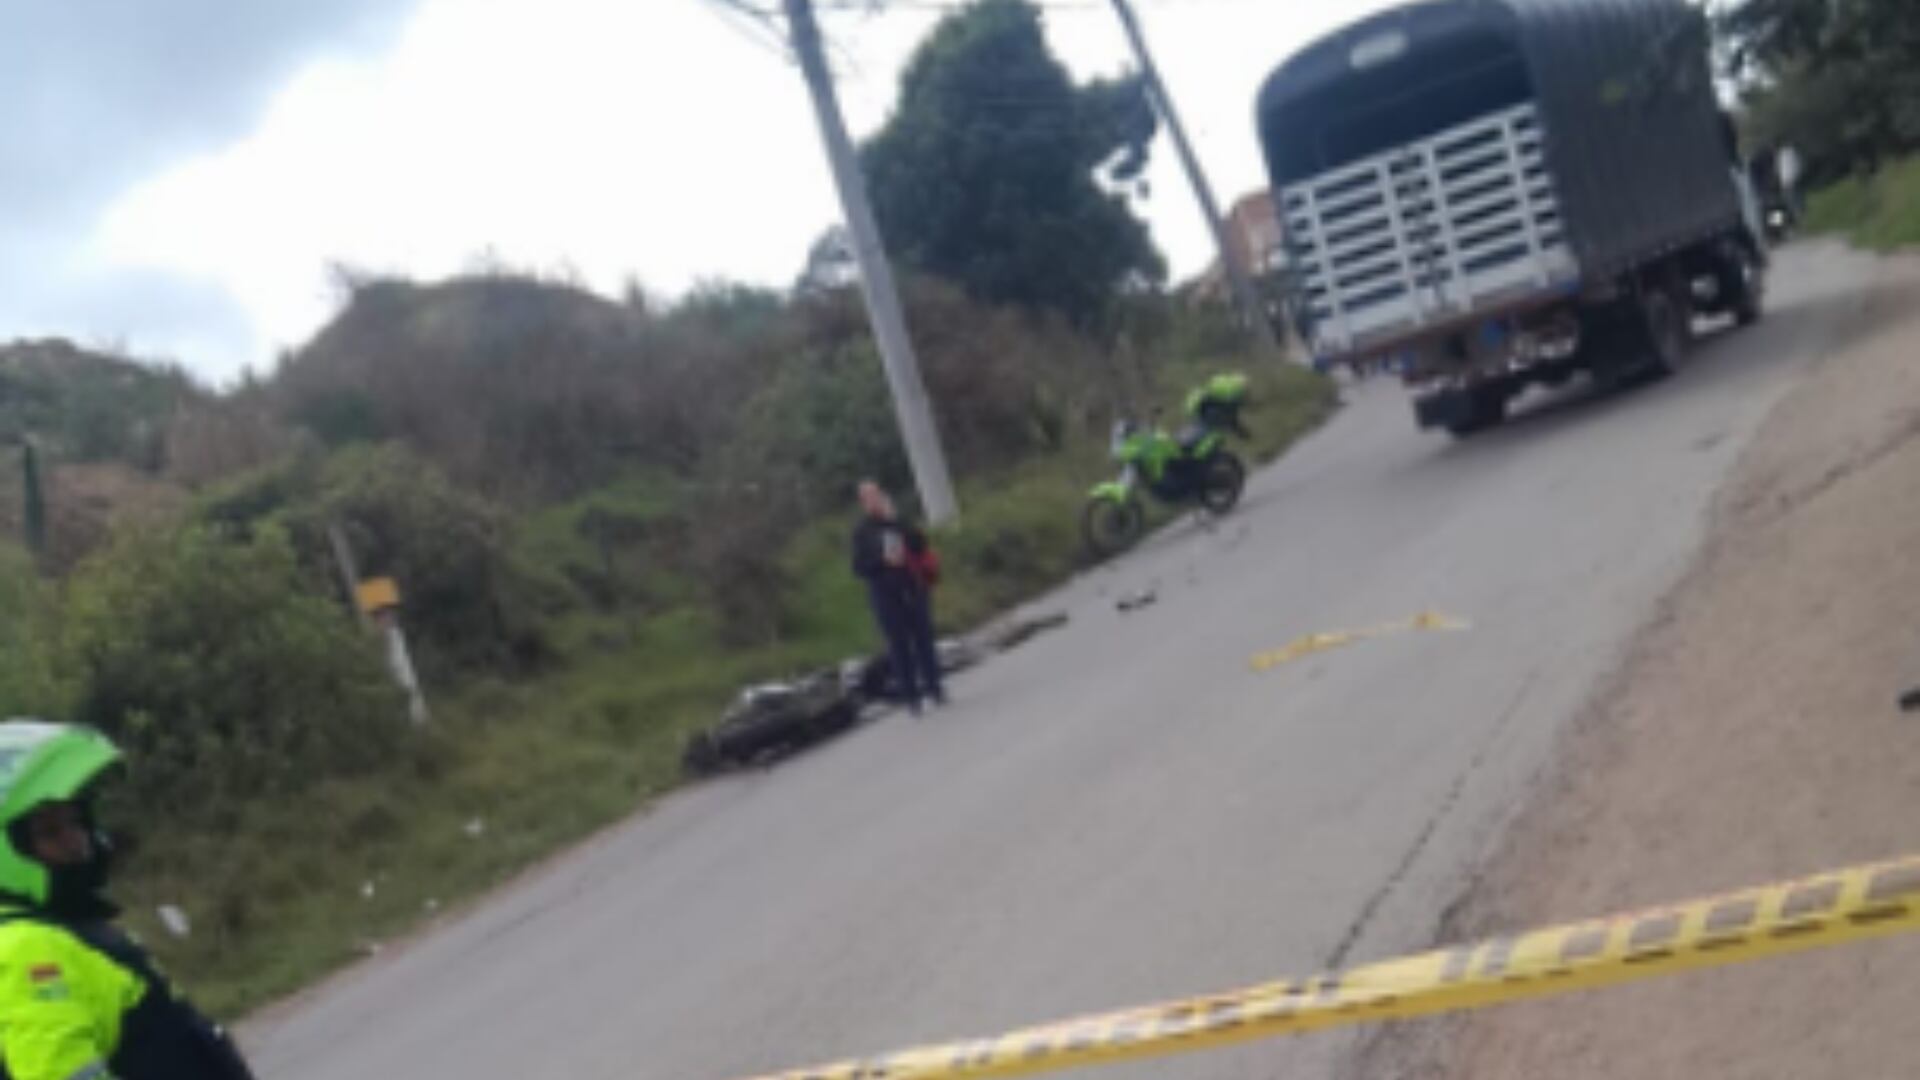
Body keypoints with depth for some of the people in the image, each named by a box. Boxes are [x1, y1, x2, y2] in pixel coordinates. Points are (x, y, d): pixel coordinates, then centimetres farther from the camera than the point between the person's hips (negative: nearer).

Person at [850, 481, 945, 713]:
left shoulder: (897, 521, 9)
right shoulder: (861, 532, 3)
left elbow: (920, 544, -2)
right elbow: (859, 567, -3)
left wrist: (894, 521, -9)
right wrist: (883, 560, -19)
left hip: (913, 589, 2)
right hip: (885, 595, -2)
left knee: (924, 637, 3)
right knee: (899, 644, -3)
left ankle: (934, 686, 13)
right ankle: (910, 696, 1)